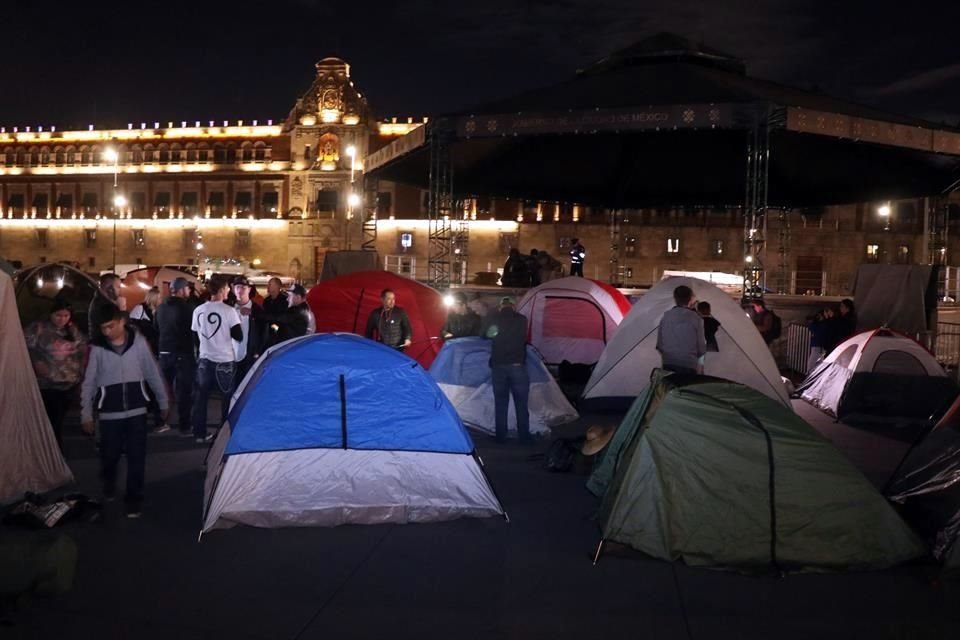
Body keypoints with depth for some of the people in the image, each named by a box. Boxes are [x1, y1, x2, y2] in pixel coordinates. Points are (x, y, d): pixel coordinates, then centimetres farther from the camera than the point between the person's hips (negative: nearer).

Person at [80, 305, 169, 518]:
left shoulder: (139, 342, -5)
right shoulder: (97, 348, -7)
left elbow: (153, 374, 4)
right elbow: (89, 383, -1)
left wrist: (163, 403, 8)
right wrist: (86, 414, -1)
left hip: (136, 411, 0)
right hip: (110, 413, 0)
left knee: (136, 458, 1)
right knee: (110, 455, 11)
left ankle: (133, 501, 14)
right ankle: (108, 489, 40)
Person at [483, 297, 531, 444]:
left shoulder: (493, 318, 3)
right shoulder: (522, 319, 2)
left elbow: (485, 336, 17)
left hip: (498, 365, 1)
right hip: (517, 365, -1)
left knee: (500, 402, 9)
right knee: (521, 403, 6)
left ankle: (500, 436, 12)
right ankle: (524, 436, 10)